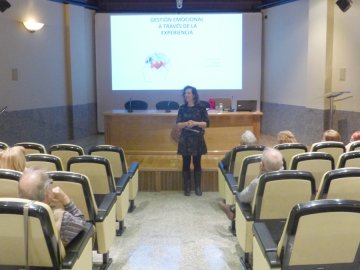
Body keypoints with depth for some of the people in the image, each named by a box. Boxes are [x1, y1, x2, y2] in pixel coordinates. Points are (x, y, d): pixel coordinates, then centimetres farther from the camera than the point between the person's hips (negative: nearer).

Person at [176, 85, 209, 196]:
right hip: (185, 139, 1)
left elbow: (206, 123, -4)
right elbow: (178, 125, -1)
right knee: (186, 164, 4)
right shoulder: (182, 108, 3)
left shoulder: (201, 108, -2)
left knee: (197, 164, 5)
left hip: (197, 139, -1)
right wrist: (186, 123, -21)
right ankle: (187, 188, 13)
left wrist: (195, 123, -20)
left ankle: (198, 188, 14)